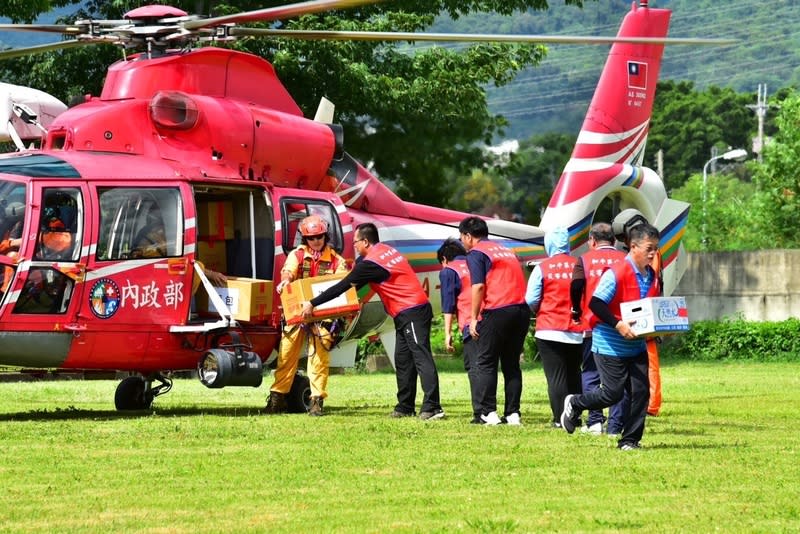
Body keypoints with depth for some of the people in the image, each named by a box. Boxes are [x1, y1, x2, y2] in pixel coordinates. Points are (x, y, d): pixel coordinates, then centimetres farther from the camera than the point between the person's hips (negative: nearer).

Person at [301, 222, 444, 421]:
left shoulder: (370, 263, -13)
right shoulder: (386, 250, 15)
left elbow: (343, 286, -9)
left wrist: (313, 303, -3)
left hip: (411, 314, -10)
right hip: (405, 315, 10)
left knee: (421, 357, -15)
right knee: (403, 360, 12)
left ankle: (432, 408, -22)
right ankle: (405, 407, 14)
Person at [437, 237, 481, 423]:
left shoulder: (448, 271, 7)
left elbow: (448, 305, 0)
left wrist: (448, 333, -1)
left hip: (470, 324, -5)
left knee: (473, 368, -4)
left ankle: (480, 413, -12)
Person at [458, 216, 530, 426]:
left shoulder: (476, 253, 0)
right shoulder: (506, 250, 24)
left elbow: (479, 286, -11)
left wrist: (474, 318, -8)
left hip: (497, 312, -7)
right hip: (522, 309, 7)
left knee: (485, 363, 2)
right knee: (512, 364, 13)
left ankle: (489, 412, -4)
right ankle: (513, 413, 8)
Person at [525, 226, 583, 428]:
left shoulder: (542, 268, -8)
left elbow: (531, 300, -7)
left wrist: (539, 311, 14)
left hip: (550, 329, -3)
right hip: (577, 331, 3)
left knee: (555, 375, 0)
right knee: (574, 373, 15)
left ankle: (560, 418, -2)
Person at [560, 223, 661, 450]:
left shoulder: (651, 276, 7)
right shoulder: (616, 273, -18)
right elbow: (595, 304, -22)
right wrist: (618, 324, -31)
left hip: (637, 345, 7)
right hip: (611, 344, -7)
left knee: (641, 391, -1)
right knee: (612, 393, -4)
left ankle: (630, 439, 9)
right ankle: (574, 404, 22)